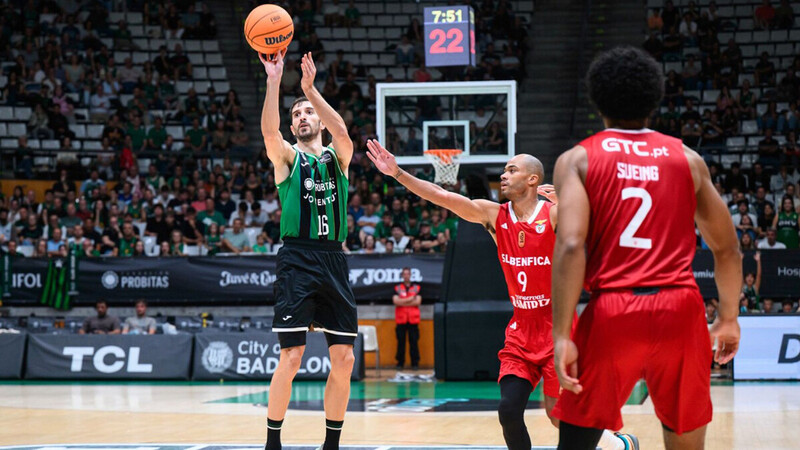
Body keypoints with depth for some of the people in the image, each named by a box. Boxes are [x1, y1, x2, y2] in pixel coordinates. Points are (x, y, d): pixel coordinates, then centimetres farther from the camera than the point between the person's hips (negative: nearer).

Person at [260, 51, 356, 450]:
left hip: (333, 262, 3)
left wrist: (310, 88, -18)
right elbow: (270, 133, -16)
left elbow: (342, 131, -11)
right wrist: (274, 80, -24)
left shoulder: (338, 157, 12)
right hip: (297, 261, -3)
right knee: (291, 357, -9)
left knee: (344, 360, 3)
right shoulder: (287, 157, 6)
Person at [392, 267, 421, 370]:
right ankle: (400, 362, 6)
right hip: (401, 319, 0)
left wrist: (402, 303, -7)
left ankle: (415, 363, 2)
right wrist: (410, 299, -10)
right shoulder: (397, 288, 10)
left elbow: (418, 301, -4)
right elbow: (395, 301, -6)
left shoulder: (416, 288, 10)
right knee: (401, 341, 0)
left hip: (413, 319, 0)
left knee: (414, 341, -2)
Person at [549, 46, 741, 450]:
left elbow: (570, 247, -10)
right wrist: (729, 318, 29)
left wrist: (562, 335, -10)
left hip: (612, 311, -2)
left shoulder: (578, 159, 5)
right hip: (680, 309, 2)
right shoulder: (688, 159, 13)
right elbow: (727, 249, 17)